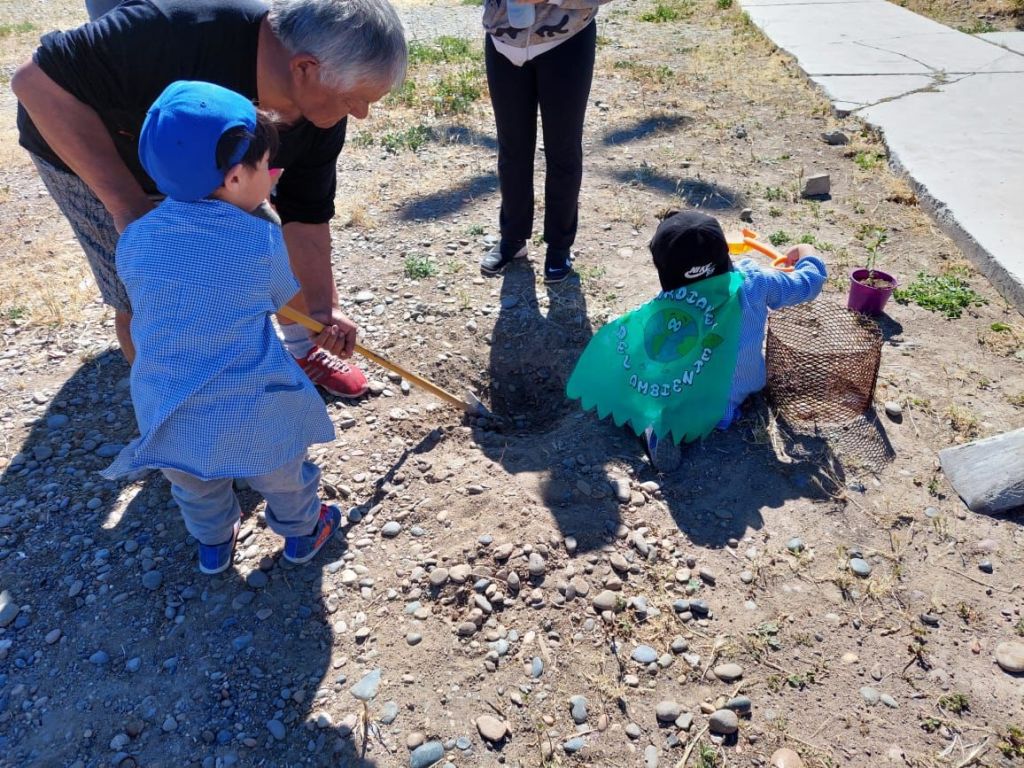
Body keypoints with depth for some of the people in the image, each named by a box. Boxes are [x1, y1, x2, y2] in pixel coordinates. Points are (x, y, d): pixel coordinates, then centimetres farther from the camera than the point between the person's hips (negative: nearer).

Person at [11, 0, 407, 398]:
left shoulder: (322, 117, -24)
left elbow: (306, 216, -13)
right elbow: (37, 81, -36)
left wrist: (323, 307, -19)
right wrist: (127, 203, -41)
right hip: (87, 151, -4)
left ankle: (302, 351, 32)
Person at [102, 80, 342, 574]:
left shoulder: (133, 238, -7)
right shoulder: (262, 240, -16)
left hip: (167, 418, 3)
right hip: (252, 413, -3)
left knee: (195, 489, 30)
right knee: (283, 475, 26)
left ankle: (213, 544, 53)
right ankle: (301, 532, 48)